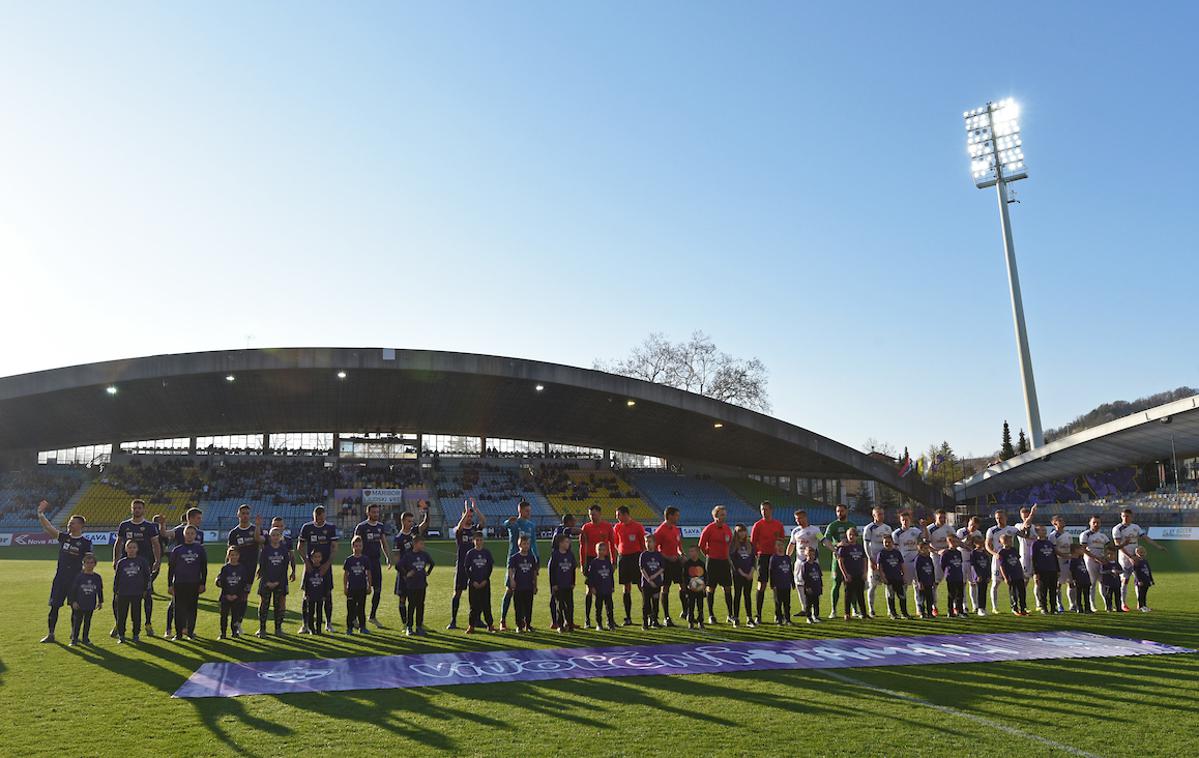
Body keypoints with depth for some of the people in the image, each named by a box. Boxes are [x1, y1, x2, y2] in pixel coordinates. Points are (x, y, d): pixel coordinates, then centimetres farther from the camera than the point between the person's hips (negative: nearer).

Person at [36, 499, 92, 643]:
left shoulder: (86, 543, -4)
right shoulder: (63, 537, 6)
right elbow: (48, 527, -1)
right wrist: (40, 513, -10)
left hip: (76, 579, -3)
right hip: (60, 577, 3)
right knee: (54, 606, 4)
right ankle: (50, 634, 14)